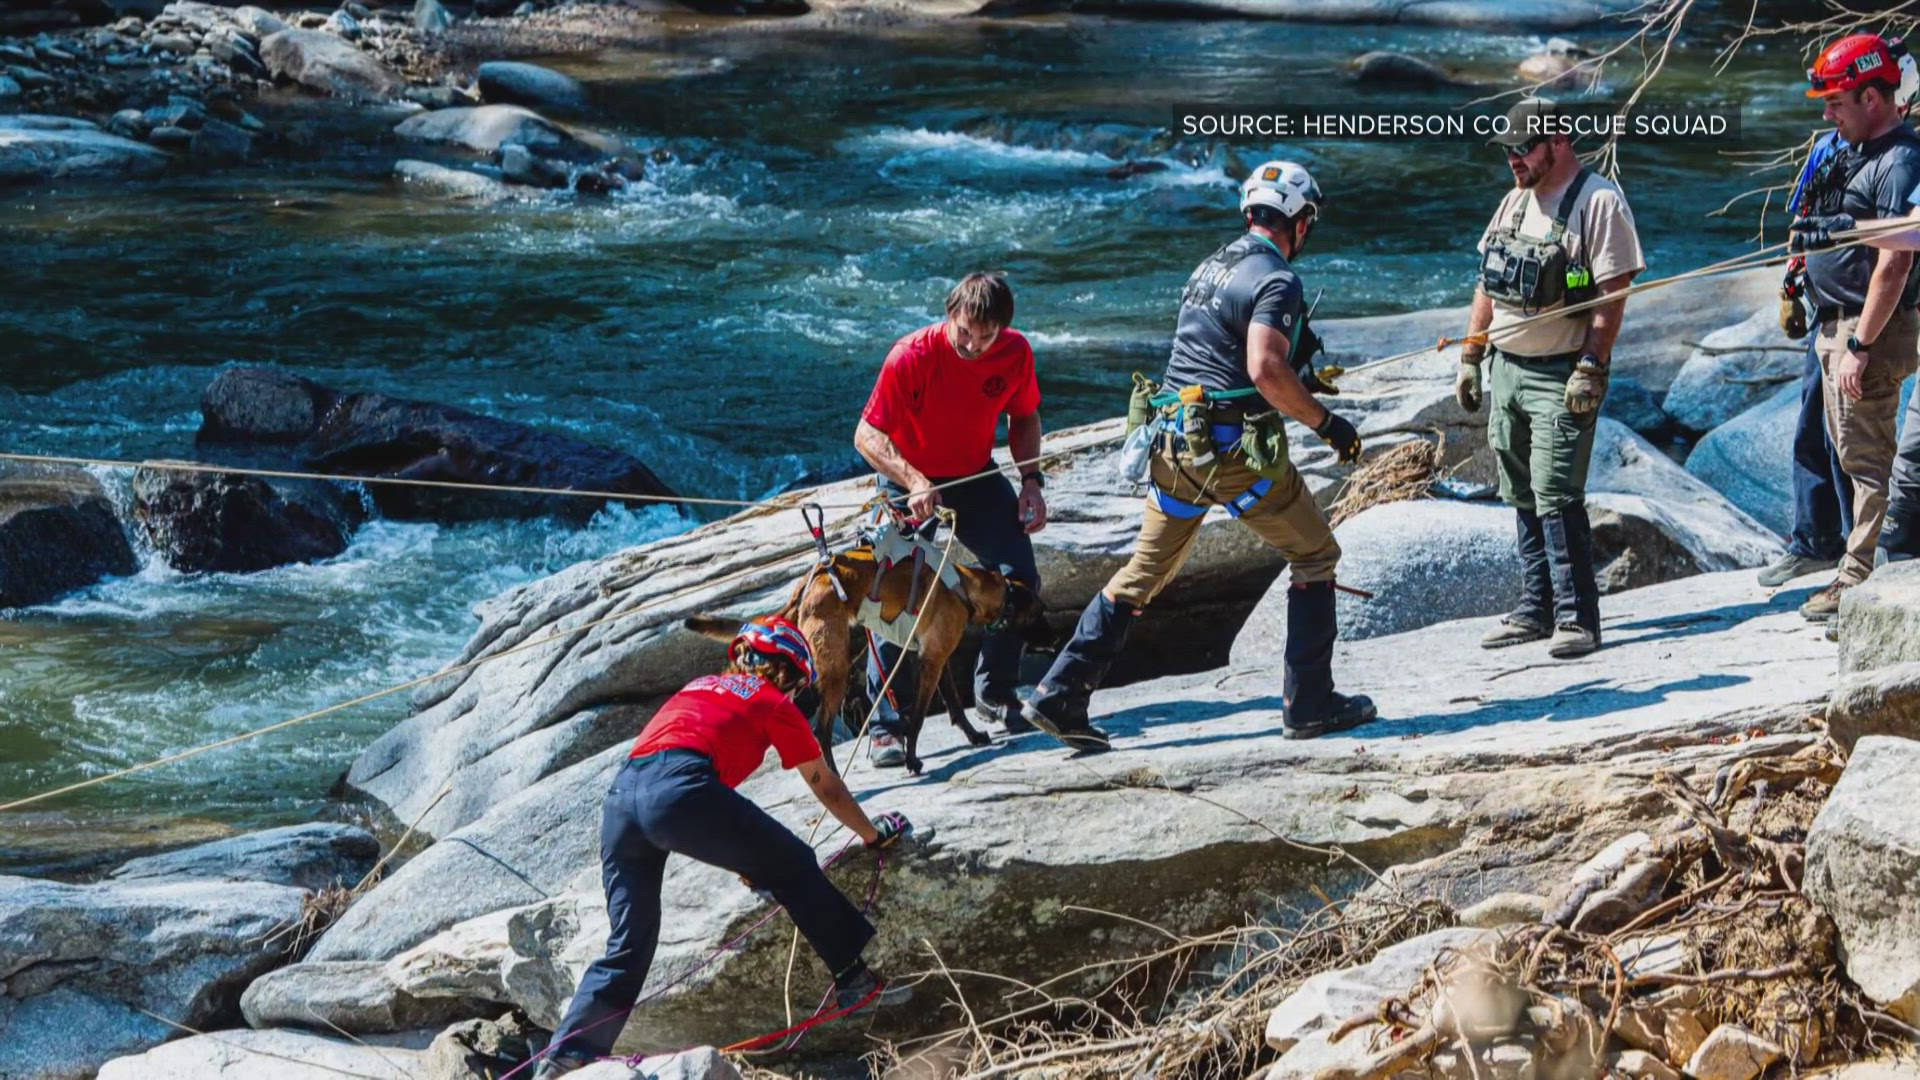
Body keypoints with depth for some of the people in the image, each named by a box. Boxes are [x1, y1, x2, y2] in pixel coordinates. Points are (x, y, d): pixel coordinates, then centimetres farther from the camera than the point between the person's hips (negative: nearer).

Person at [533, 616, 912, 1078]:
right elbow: (827, 788, 31)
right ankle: (855, 979, 13)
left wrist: (746, 855, 57)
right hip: (680, 792, -6)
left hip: (620, 796, 6)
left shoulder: (699, 688, 37)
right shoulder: (775, 703, 21)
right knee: (795, 868, 13)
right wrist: (874, 834, 47)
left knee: (627, 948, 12)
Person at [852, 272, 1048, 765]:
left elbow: (1024, 416, 6)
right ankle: (886, 726, -8)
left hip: (976, 476, 4)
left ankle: (995, 696, 15)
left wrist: (1030, 479, -9)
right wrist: (913, 481, -38)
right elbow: (867, 436, -23)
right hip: (910, 482, -4)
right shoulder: (911, 356, -27)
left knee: (1020, 579, -6)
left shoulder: (1016, 353, -14)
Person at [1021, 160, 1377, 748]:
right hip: (1235, 447, -7)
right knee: (1316, 556, 10)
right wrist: (1326, 423, -15)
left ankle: (1060, 695, 10)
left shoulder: (1212, 265, 16)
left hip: (1174, 441, 8)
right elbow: (1265, 370, -25)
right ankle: (1310, 705, 9)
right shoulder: (1276, 279, -11)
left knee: (1145, 572, 16)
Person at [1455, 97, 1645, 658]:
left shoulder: (1598, 202, -10)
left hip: (1560, 375, -8)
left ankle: (1577, 618, -8)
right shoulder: (1516, 201, 15)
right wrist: (1470, 357, 16)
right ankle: (1536, 609, 20)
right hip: (1506, 369, 8)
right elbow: (1488, 284, 20)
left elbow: (1612, 294, -15)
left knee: (1557, 497, -12)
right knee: (1522, 497, 11)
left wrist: (1591, 367, -20)